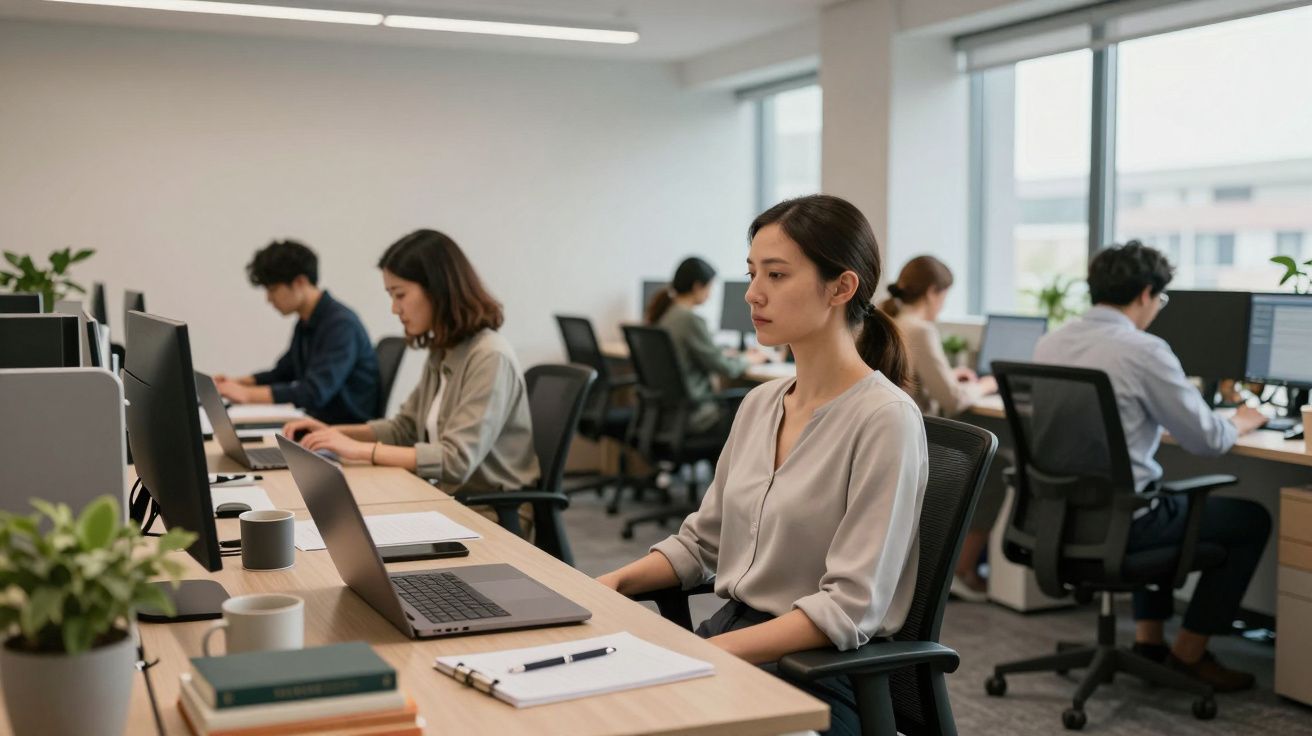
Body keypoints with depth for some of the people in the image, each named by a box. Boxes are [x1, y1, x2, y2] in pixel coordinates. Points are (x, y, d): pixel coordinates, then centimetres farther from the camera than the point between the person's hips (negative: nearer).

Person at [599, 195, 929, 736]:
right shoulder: (760, 405, 7)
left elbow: (851, 606, -20)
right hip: (728, 636, 7)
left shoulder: (884, 419, -16)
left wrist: (706, 653, -25)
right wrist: (613, 584, -1)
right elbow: (702, 539, 15)